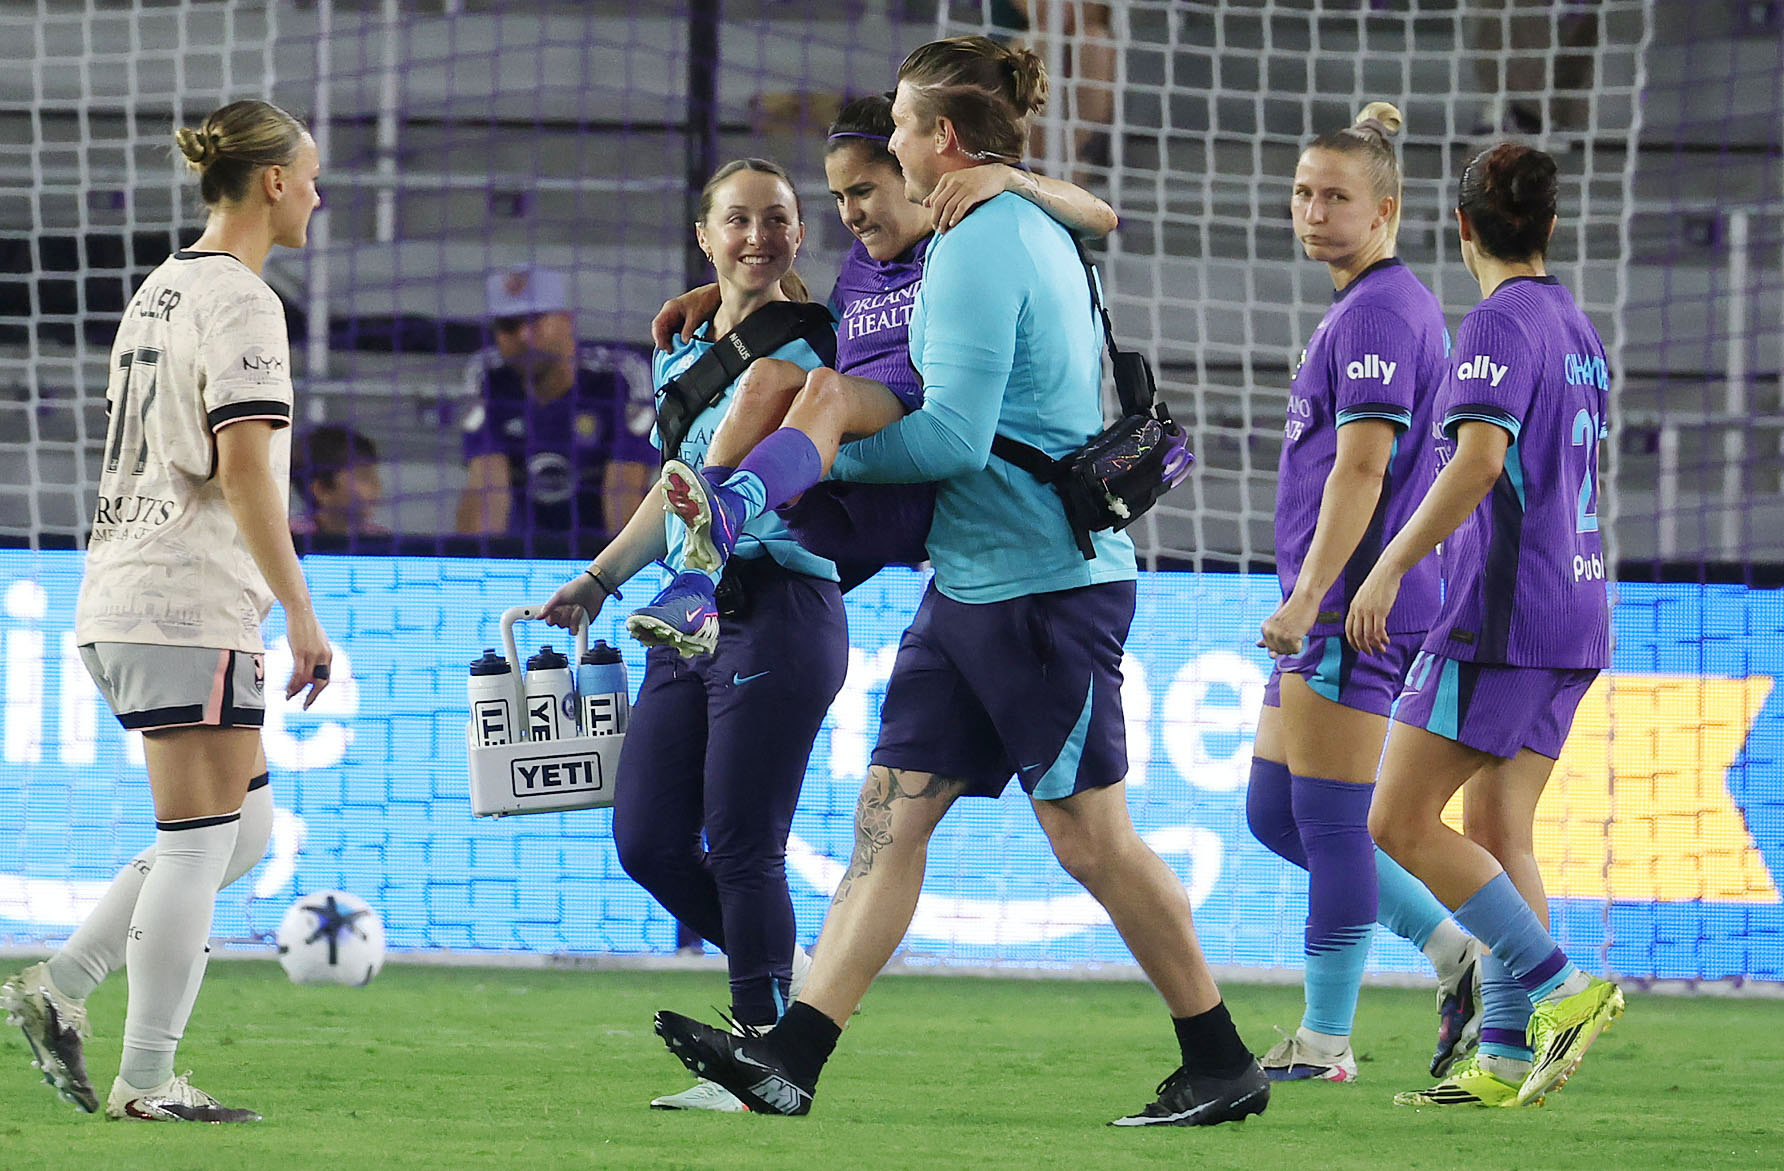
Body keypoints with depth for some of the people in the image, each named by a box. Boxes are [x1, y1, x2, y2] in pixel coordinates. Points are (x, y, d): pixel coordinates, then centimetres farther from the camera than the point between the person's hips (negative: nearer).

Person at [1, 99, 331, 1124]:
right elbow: (243, 469, -19)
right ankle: (146, 1080, -3)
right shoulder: (240, 300, -11)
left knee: (244, 827, 14)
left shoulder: (164, 288, 18)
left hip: (122, 599, 9)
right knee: (201, 840, -4)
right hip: (194, 605, -9)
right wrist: (303, 613, -16)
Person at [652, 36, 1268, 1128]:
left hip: (1042, 585, -10)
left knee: (1092, 835, -4)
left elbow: (954, 435, -20)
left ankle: (1224, 1066, 6)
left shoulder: (981, 244, -15)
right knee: (892, 811, 3)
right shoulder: (1040, 230, 16)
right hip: (974, 582, 10)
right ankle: (791, 1058, -2)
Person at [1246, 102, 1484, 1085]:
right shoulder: (1375, 308, 19)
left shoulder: (1378, 311, -13)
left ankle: (1325, 1041, -1)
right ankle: (1455, 955, 15)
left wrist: (1306, 601, -23)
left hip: (1356, 603, -11)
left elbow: (1362, 467, -20)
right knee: (1274, 811, 12)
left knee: (1331, 816, -6)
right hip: (1332, 606, 11)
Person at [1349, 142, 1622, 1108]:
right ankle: (1506, 1057, 1)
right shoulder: (1577, 328, 15)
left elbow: (1481, 458, -23)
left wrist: (1388, 568, -23)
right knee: (1497, 834, 8)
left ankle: (1560, 988, -13)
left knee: (1400, 821, -7)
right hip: (1575, 605, 9)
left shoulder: (1500, 322, -11)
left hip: (1503, 611, -9)